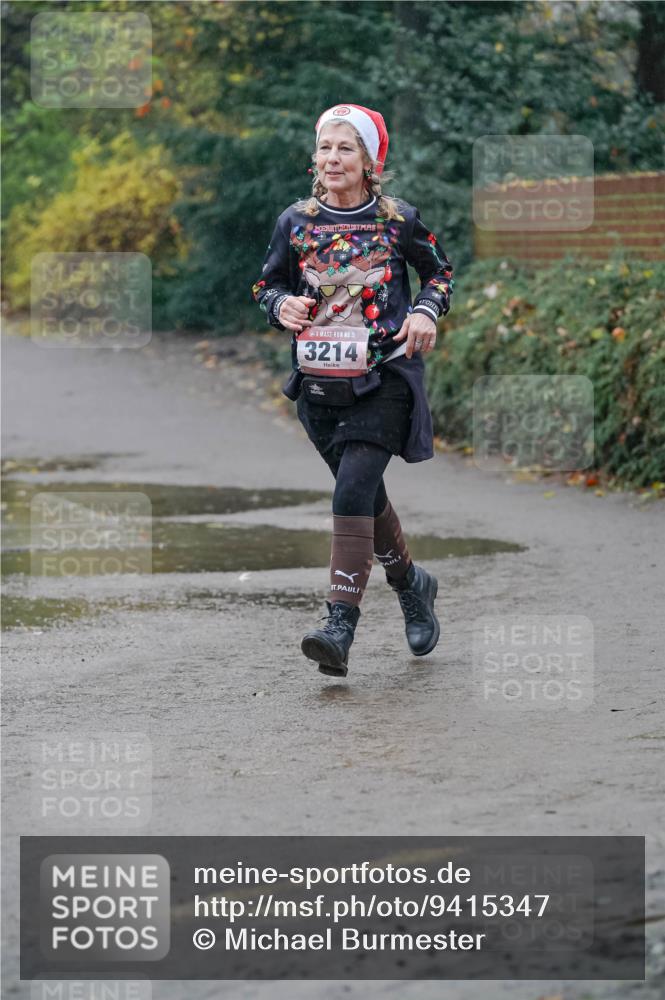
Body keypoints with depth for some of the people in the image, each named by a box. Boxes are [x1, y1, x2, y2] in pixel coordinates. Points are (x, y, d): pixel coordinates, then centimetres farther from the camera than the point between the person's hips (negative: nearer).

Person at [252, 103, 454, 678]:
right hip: (318, 381, 4)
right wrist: (282, 306, -7)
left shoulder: (398, 220, -2)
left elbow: (440, 270, 13)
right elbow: (268, 284, 15)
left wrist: (427, 311, -6)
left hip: (384, 378, -4)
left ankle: (340, 626, -24)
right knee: (364, 495, 16)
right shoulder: (296, 222, 4)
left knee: (354, 490, -18)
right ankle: (411, 585, 41)